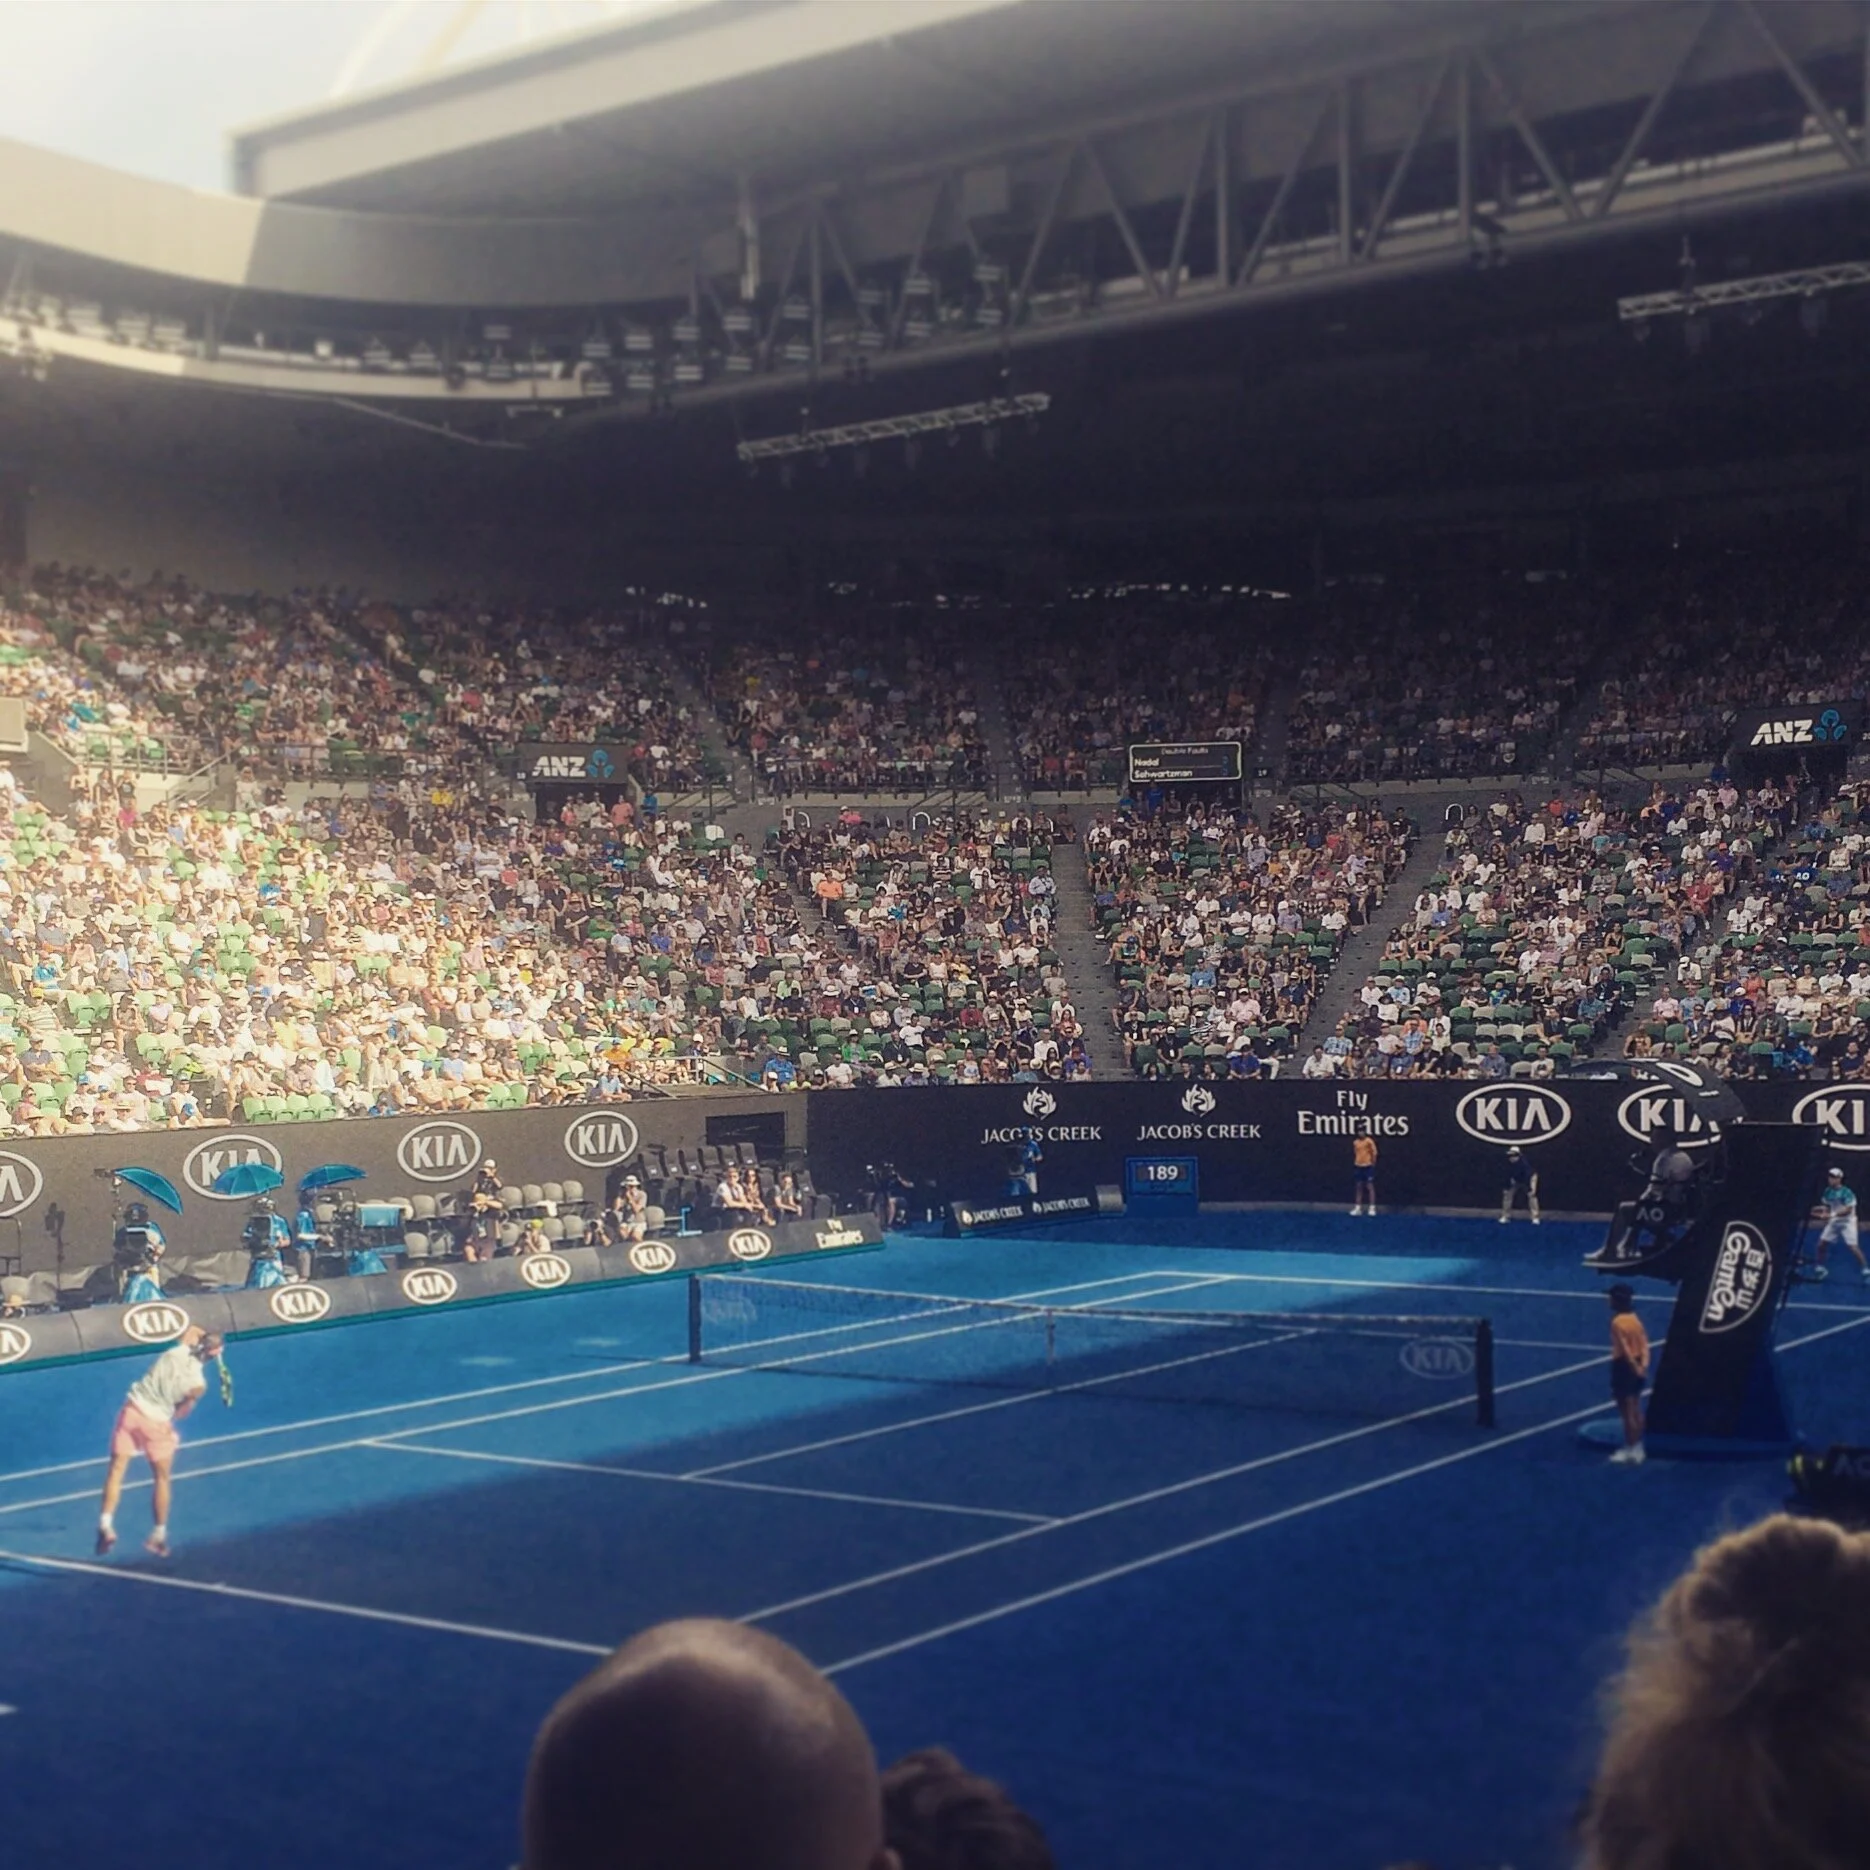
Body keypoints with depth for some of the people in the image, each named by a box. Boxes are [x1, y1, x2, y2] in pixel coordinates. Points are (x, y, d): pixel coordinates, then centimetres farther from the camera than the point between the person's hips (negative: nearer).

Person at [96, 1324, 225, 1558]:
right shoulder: (198, 1384, -18)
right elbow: (180, 1414, -5)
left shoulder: (179, 1349, -9)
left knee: (116, 1470, 12)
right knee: (163, 1479, 17)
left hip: (133, 1408, 3)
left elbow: (193, 1328, 14)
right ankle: (158, 1536, 23)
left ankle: (106, 1525, 2)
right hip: (156, 1423, -3)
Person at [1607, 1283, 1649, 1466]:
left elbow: (1625, 1349, -21)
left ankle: (1630, 1451, 4)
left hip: (1624, 1367, -8)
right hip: (1637, 1367, 8)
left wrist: (1636, 1368, -16)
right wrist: (1643, 1364, -6)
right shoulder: (1635, 1319, 8)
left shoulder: (1617, 1322, -17)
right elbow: (1644, 1344, 1)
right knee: (1635, 1410, 16)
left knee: (1627, 1411, -1)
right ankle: (1637, 1447, 22)